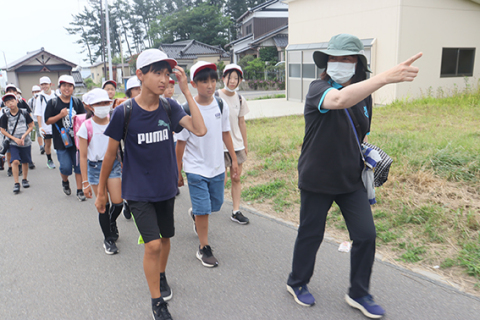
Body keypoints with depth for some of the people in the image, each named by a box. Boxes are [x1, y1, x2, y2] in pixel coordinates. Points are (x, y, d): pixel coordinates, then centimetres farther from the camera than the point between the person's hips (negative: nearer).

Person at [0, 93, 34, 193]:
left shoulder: (24, 114, -5)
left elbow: (31, 126, 2)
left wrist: (23, 136, -11)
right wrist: (15, 139, -8)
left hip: (26, 142, 1)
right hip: (13, 143, -1)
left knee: (25, 162, 10)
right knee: (15, 161, -15)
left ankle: (25, 179, 31)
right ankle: (16, 183, -6)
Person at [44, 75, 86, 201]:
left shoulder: (77, 102, 7)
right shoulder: (53, 103, 1)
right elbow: (47, 121, -1)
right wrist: (60, 115, -16)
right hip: (61, 141, -2)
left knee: (79, 165, 4)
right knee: (66, 167, -7)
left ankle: (79, 190, 15)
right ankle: (65, 181, 27)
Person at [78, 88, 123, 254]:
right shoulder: (86, 127, -8)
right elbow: (83, 156, -5)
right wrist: (85, 182, -6)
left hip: (113, 164, 2)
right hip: (95, 167, -2)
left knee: (118, 202, -2)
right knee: (103, 205, 4)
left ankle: (112, 223, 34)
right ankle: (108, 239, 23)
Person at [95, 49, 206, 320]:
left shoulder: (170, 107, -6)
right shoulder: (124, 112, -14)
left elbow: (200, 130, -20)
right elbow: (111, 153, -4)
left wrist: (186, 91, -20)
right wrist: (101, 191, 4)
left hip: (166, 187, 4)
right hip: (138, 190, -3)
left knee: (165, 237, 18)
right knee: (153, 244, -8)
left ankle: (161, 276, 47)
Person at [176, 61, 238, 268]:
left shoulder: (221, 105, -2)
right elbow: (180, 143, -9)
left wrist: (234, 159, 9)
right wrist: (177, 172, -5)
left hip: (217, 167, 5)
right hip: (196, 169, -5)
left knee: (215, 205, 18)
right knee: (203, 209, -1)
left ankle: (195, 214, 51)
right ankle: (204, 249, 17)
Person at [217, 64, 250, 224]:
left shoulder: (240, 99, 7)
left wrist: (245, 143, 16)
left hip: (237, 144, 5)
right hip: (220, 145, -5)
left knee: (236, 178, 8)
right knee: (222, 179, -4)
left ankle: (236, 211, 18)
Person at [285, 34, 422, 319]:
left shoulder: (364, 96, 3)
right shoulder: (318, 89, -18)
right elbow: (338, 100, -44)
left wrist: (366, 156, 2)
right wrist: (386, 77, -51)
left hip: (351, 178, 5)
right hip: (317, 179, -5)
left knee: (366, 234, 4)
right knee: (311, 234, 10)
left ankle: (359, 294, 25)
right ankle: (297, 283, 36)